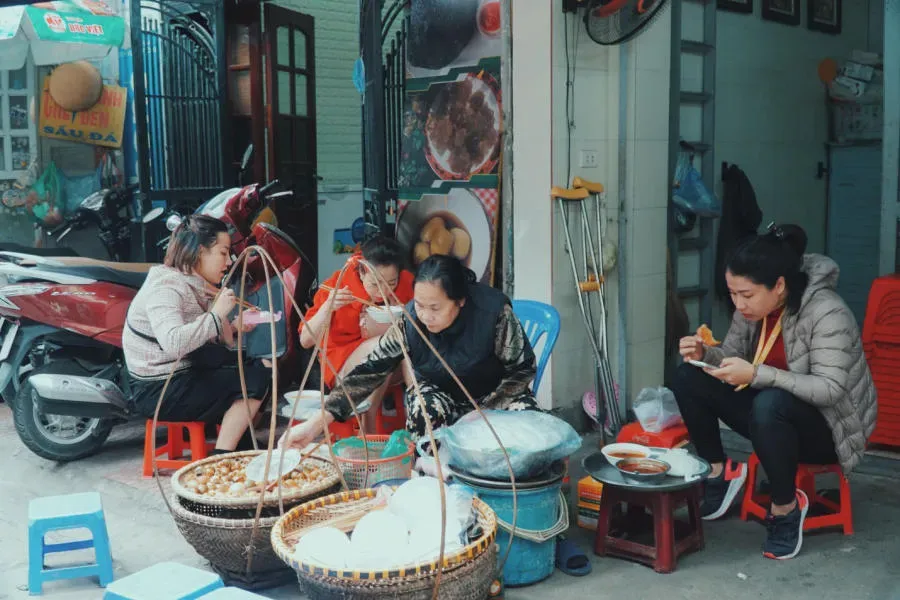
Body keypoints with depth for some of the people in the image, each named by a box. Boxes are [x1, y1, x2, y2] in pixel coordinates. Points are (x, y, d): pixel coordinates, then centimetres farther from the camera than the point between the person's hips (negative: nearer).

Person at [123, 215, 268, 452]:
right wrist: (216, 314, -27)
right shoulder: (165, 287, -18)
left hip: (185, 374, 10)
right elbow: (173, 343, -35)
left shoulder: (194, 284, 10)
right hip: (160, 392, -10)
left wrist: (236, 327, -3)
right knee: (257, 379, -14)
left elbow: (200, 339, 12)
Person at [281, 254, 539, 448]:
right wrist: (317, 423, -33)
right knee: (424, 407, -34)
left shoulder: (494, 311, -28)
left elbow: (523, 369, -16)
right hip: (437, 393, 0)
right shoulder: (408, 321, -22)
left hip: (494, 394, 0)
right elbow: (369, 371, -23)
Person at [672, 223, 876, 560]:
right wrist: (704, 353, -18)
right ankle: (719, 471, 2)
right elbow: (733, 355, 6)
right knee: (689, 378, -11)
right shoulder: (753, 306, -7)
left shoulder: (827, 314, -27)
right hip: (774, 411, 7)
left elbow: (829, 390, -31)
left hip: (830, 426, -7)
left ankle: (786, 506, -16)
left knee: (769, 405, -40)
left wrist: (756, 375, -40)